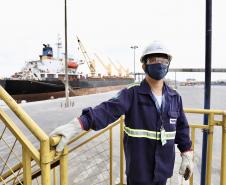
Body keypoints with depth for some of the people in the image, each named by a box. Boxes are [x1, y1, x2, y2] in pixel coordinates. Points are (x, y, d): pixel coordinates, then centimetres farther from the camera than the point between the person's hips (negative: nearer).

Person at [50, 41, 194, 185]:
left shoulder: (175, 98, 0)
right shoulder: (132, 94, -13)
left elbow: (181, 127, 9)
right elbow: (108, 110, -29)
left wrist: (187, 154, 9)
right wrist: (77, 124, -42)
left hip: (163, 167, 4)